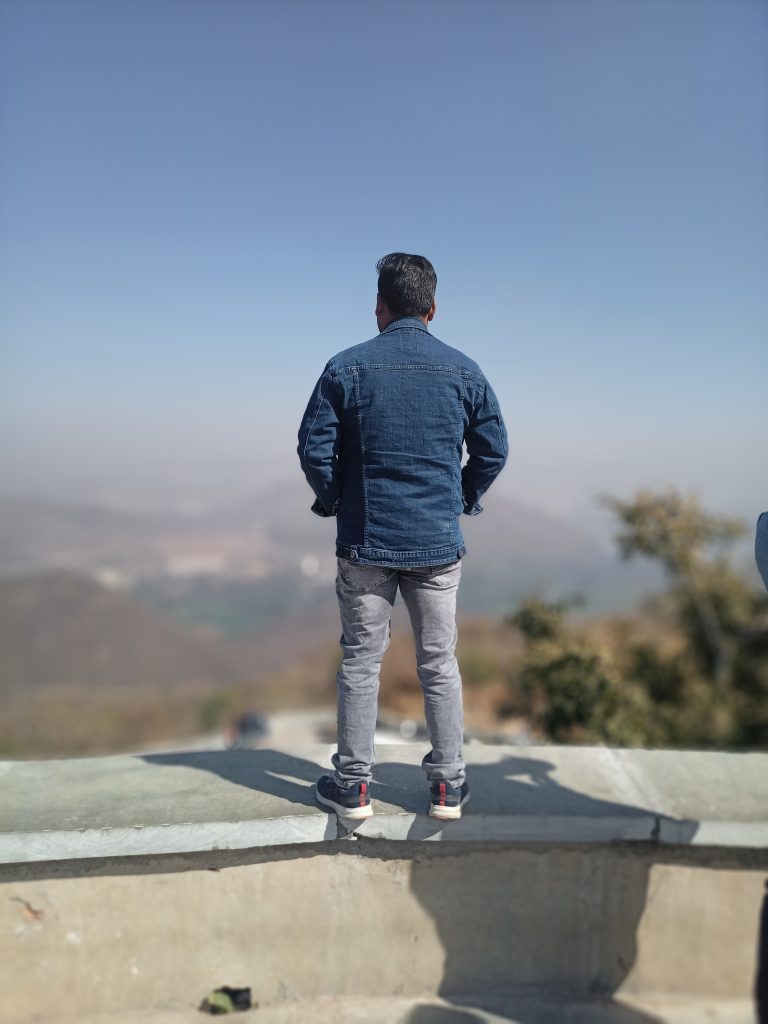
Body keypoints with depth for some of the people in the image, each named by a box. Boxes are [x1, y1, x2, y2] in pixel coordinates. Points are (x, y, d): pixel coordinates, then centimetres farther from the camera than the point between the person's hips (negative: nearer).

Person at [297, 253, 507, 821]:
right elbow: (494, 450, 4)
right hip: (438, 544, 2)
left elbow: (314, 448, -5)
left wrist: (335, 503, 10)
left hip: (365, 541, -1)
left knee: (360, 661, 9)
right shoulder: (463, 370, 2)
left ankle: (352, 784, 18)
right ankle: (449, 784, 20)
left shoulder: (347, 367, -4)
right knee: (440, 663, 11)